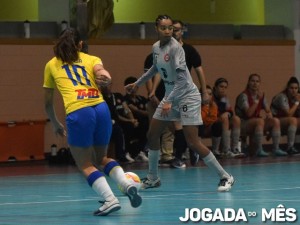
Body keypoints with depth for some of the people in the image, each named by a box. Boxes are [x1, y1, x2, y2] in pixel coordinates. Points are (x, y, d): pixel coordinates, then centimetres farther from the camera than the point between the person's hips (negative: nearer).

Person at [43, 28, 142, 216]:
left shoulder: (51, 65, 21)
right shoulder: (91, 59, 23)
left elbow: (48, 103, 27)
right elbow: (101, 72, -3)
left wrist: (56, 125, 39)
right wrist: (105, 77, -21)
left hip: (78, 114, -3)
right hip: (101, 109, 3)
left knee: (86, 165, 8)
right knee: (101, 158, 23)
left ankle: (110, 199, -11)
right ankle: (127, 185, 1)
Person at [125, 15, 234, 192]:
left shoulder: (175, 47, -20)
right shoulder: (156, 47, 3)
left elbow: (182, 78, -25)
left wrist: (169, 101, -31)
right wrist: (137, 83, 31)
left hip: (187, 96, -8)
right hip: (170, 97, 8)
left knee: (193, 142, -14)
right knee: (152, 135, 7)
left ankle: (225, 177, -8)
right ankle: (153, 178, 22)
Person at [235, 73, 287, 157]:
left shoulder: (261, 95, 10)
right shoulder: (244, 96, -11)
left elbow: (268, 111, 8)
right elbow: (249, 114, -21)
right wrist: (257, 100, -24)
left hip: (257, 124, 7)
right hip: (244, 124, -7)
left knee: (276, 121, -14)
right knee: (260, 121, -35)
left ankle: (276, 148, -17)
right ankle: (259, 150, -34)